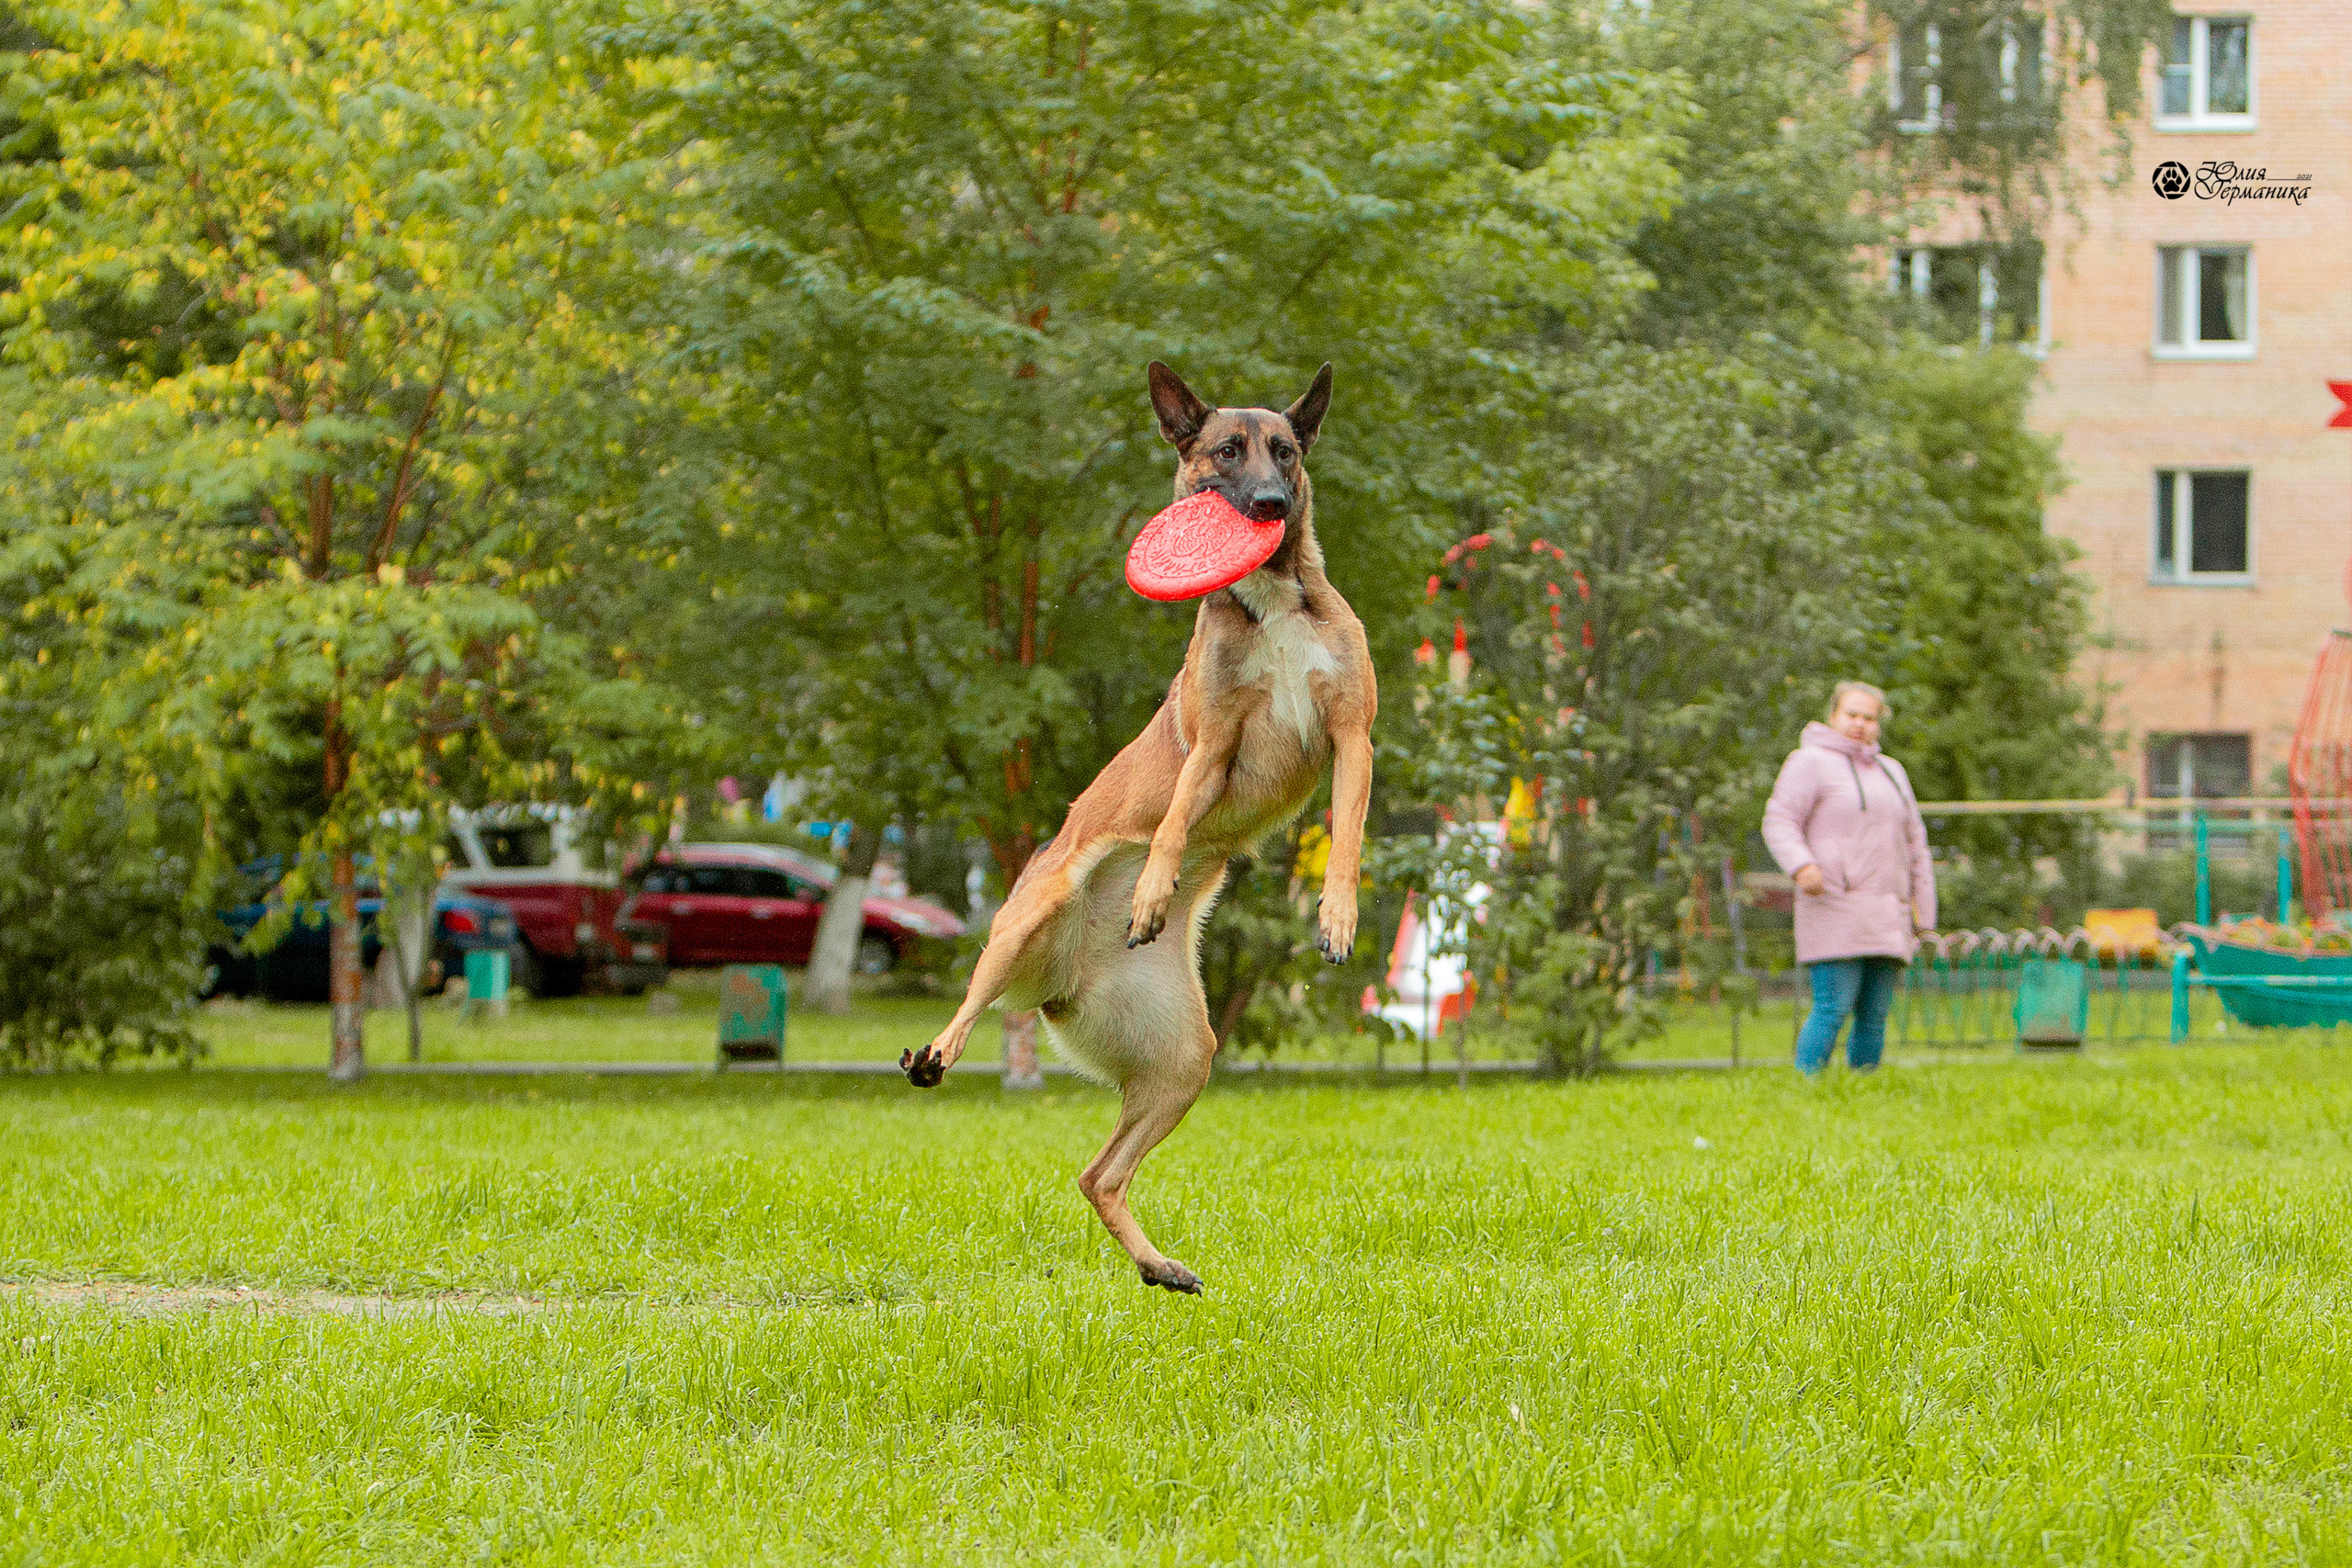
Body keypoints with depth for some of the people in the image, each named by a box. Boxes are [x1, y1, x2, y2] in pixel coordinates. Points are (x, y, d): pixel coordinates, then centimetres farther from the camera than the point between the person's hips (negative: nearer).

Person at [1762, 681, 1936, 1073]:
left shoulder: (1891, 771, 23)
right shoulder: (1811, 762, 3)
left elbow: (1914, 845, 26)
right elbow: (1779, 821, -6)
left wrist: (1923, 913, 18)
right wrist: (1800, 864, -26)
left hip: (1887, 919, 6)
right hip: (1836, 906, -6)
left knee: (1875, 1018, 1)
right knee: (1833, 1008, -15)